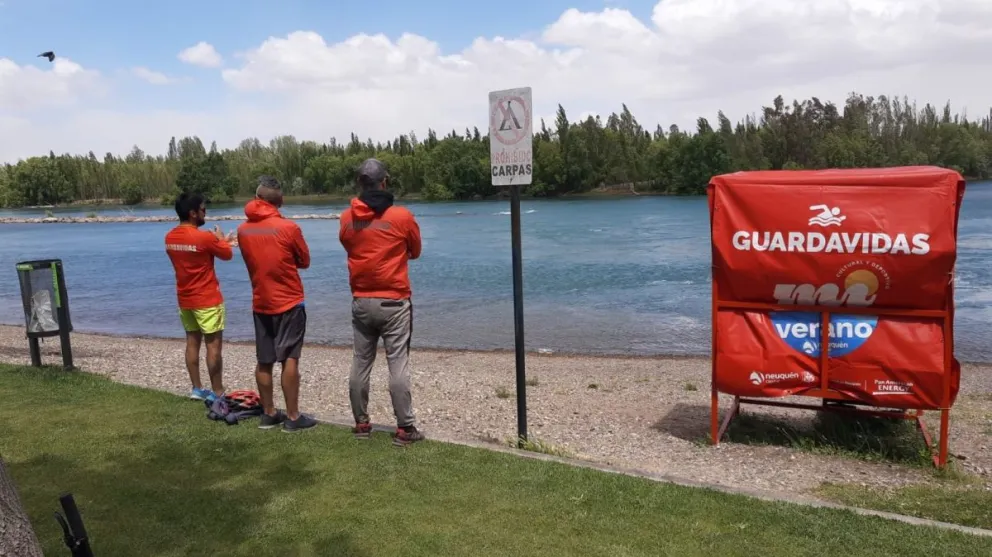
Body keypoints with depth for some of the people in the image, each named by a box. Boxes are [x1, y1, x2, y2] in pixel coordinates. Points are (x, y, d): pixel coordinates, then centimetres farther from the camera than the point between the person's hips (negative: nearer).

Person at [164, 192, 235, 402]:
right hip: (207, 300, -7)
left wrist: (218, 241, 21)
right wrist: (221, 240, 15)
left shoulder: (170, 238, 3)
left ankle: (197, 389, 20)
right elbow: (227, 254, -4)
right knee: (214, 345, -1)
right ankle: (217, 393, 3)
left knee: (192, 342, 14)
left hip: (185, 299, 7)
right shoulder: (204, 237, -20)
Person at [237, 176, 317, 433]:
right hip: (289, 303, -4)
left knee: (264, 361, 11)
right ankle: (293, 417, 2)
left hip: (260, 304, 5)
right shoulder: (288, 228, -13)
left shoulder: (243, 230, 1)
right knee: (289, 360, -1)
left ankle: (269, 414, 20)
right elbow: (305, 261, 0)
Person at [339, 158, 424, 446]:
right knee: (398, 365, -1)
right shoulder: (402, 217, -10)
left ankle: (361, 423, 21)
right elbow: (415, 252, 7)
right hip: (394, 302, -4)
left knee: (360, 364, 12)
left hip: (361, 302, 4)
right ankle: (405, 429, 3)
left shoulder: (347, 218, 0)